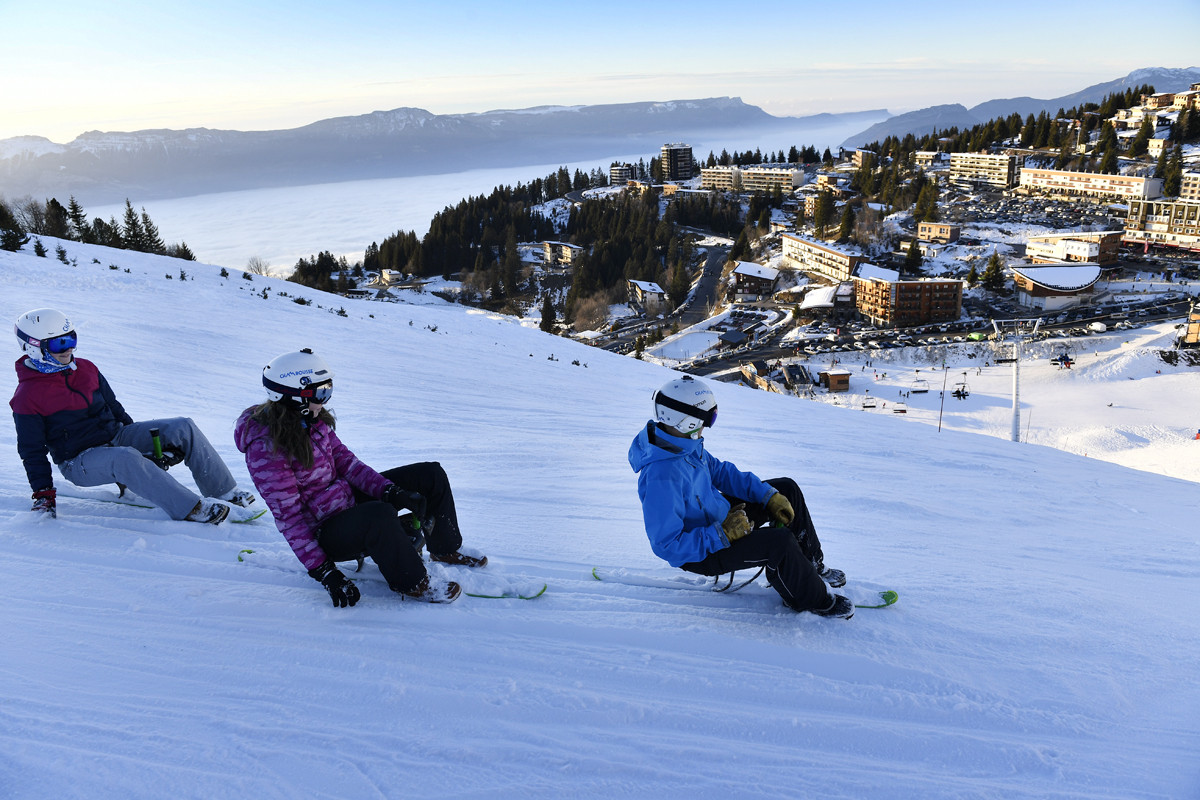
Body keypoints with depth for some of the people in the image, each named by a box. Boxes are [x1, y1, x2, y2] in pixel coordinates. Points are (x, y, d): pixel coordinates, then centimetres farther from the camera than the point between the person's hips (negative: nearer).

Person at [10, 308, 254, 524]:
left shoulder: (85, 369, 7)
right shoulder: (27, 397, -9)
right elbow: (32, 451, -6)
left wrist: (139, 439, 15)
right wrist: (43, 492, -11)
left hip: (115, 437, 6)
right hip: (79, 461, -6)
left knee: (183, 427, -10)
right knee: (125, 458, -40)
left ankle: (225, 492, -11)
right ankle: (191, 509, -42)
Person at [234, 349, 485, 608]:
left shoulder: (313, 421, -2)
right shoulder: (266, 447, -25)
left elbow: (344, 461, 4)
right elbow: (288, 517, -24)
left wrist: (390, 491, -10)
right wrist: (323, 572, -26)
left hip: (348, 498, 9)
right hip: (325, 531, -9)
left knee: (430, 475, 5)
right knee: (379, 514, -41)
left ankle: (445, 549, 22)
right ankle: (411, 582, -18)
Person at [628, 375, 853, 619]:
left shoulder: (685, 442, -8)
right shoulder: (661, 477, -37)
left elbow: (718, 470, 8)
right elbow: (667, 546, -32)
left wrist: (768, 495, 1)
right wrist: (722, 534, -30)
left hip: (718, 516, 10)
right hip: (699, 552, -9)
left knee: (787, 489, 11)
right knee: (780, 541, -26)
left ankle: (812, 562, 29)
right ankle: (812, 598, 3)